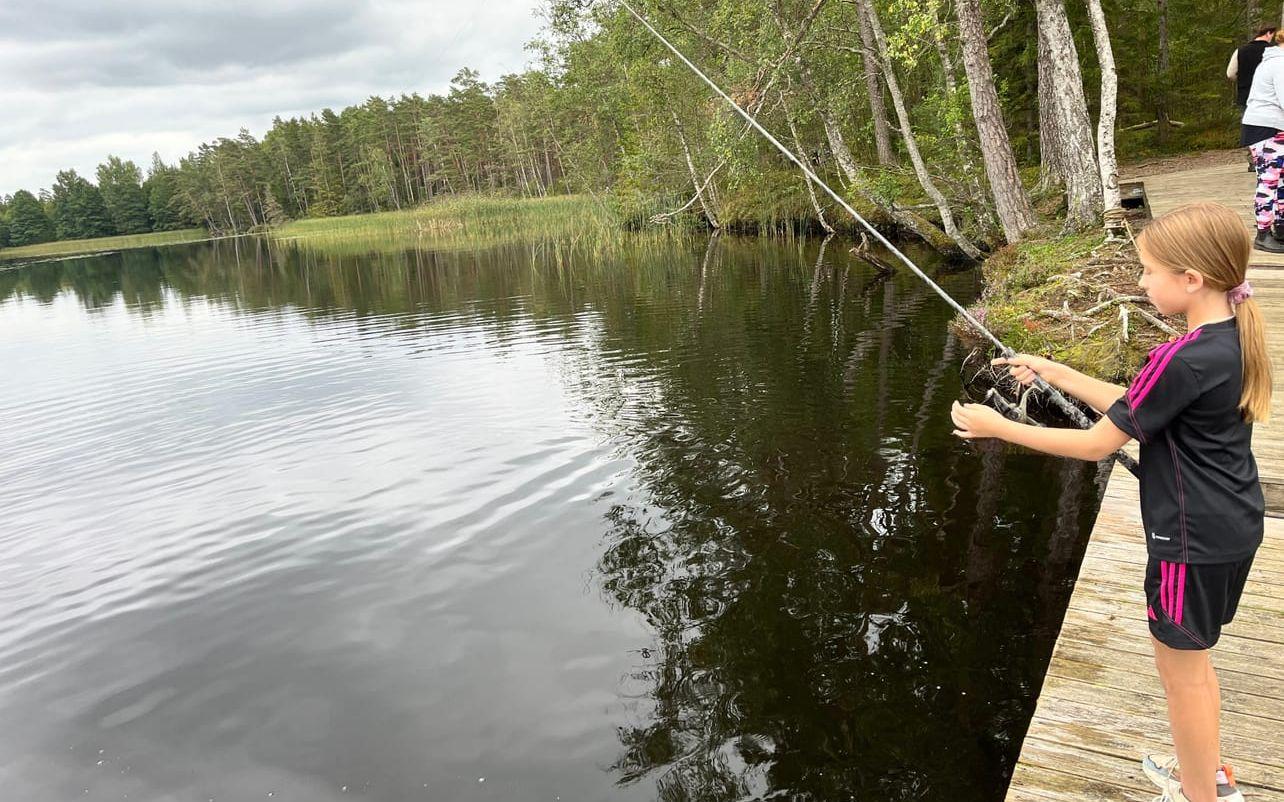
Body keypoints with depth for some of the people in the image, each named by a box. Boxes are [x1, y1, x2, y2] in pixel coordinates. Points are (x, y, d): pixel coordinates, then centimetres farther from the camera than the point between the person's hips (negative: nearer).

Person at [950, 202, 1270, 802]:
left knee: (1180, 666, 10)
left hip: (1195, 539, -9)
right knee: (1191, 656, 25)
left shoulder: (1183, 360, -28)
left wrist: (998, 428, -16)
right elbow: (1134, 408, 6)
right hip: (1232, 526, 9)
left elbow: (1099, 443, -21)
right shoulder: (1234, 337, 1)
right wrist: (1054, 372, 4)